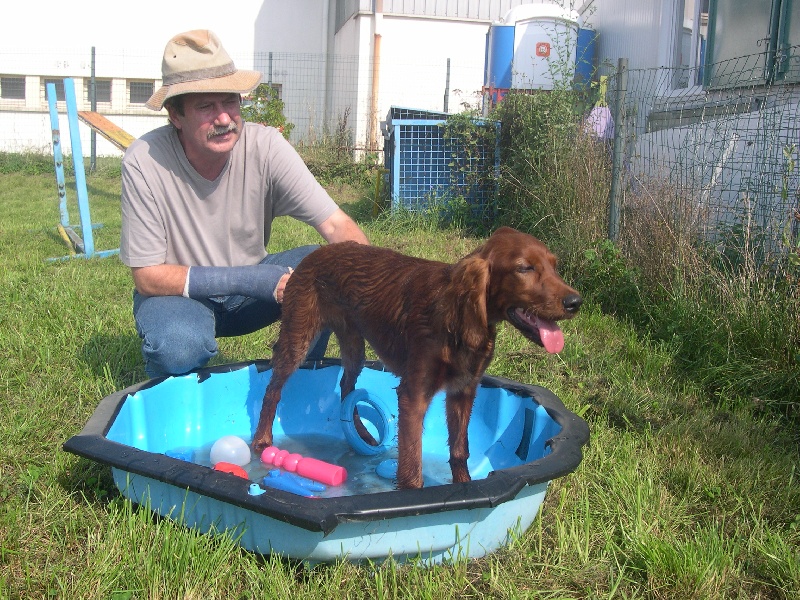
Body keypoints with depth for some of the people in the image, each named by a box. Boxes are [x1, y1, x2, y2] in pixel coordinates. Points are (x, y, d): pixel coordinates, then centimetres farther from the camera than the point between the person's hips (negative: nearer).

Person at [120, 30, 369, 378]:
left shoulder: (265, 146, -19)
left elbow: (337, 226, -22)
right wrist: (255, 280, -30)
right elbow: (147, 277, -21)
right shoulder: (144, 163, -24)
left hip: (252, 280, 3)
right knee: (177, 346, -36)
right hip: (179, 290, -2)